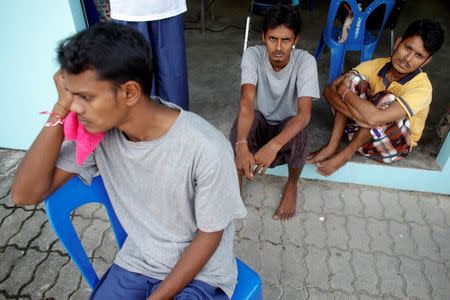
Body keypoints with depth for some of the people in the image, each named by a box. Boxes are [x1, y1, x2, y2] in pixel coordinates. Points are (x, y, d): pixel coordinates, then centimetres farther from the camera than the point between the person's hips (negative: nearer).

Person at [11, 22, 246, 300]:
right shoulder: (96, 130, -14)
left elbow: (209, 234, -14)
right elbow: (25, 194, -13)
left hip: (200, 273, -3)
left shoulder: (206, 149, -28)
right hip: (136, 263, 4)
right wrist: (61, 109, -22)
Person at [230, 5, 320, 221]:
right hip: (260, 122, 0)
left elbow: (304, 113, -34)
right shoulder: (252, 55, -22)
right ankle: (236, 181, -9)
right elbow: (247, 103, -35)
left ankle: (291, 185, -3)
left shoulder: (306, 61, -23)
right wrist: (242, 146, -53)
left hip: (288, 124, 0)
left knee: (300, 133, -35)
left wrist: (273, 146, -51)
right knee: (244, 120, -34)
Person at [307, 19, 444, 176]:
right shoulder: (377, 64, -14)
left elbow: (373, 118, -43)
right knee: (353, 78, -19)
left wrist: (344, 91, -29)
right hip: (363, 128, 4)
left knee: (387, 100, -35)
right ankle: (332, 146, -23)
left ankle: (346, 153, -20)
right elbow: (329, 90, -23)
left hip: (395, 143, -4)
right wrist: (358, 114, -38)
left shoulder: (421, 87, -28)